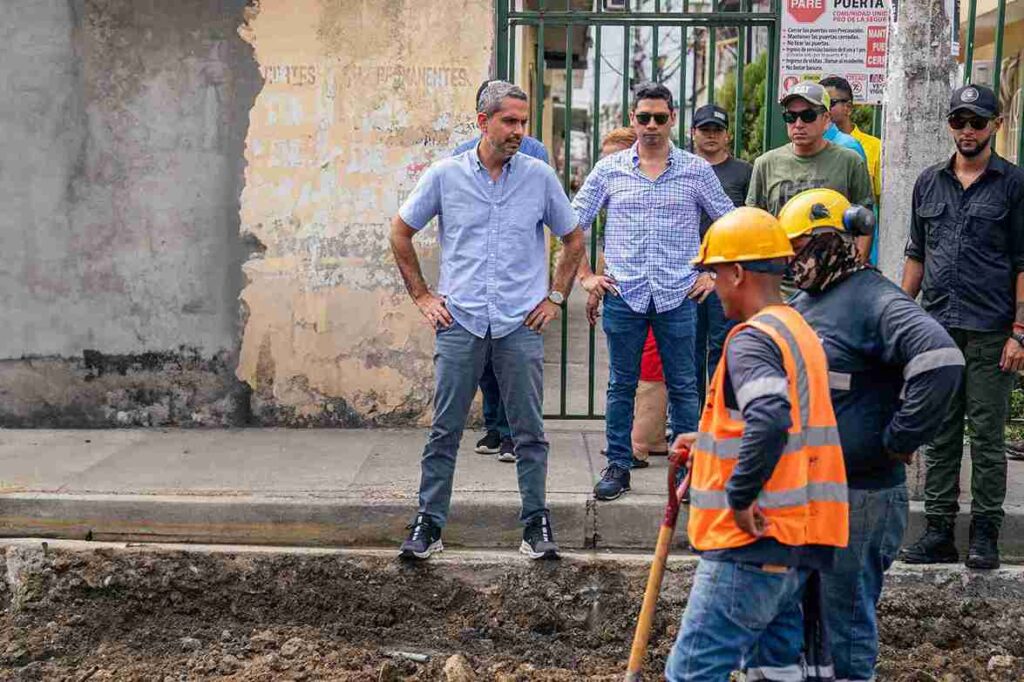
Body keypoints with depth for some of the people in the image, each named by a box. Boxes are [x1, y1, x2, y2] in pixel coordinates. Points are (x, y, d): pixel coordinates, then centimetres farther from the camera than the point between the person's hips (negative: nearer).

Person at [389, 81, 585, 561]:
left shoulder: (540, 177, 4)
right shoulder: (445, 175, 2)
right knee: (445, 430, 3)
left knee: (529, 431, 5)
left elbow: (573, 239, 17)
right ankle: (428, 524, 13)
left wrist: (556, 297, 9)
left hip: (521, 324, 0)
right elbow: (400, 232, 13)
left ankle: (536, 524, 15)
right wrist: (421, 295, 8)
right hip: (460, 323, 0)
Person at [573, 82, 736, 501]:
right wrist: (585, 276, 4)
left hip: (678, 295, 0)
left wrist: (713, 274, 6)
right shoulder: (609, 169, 6)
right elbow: (573, 223, 10)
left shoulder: (696, 170, 4)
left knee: (683, 387, 5)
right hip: (623, 295, 1)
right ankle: (618, 466, 16)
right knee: (621, 386, 6)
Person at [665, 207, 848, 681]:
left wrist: (740, 497, -22)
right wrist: (710, 443, 25)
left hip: (752, 540, -10)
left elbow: (769, 422, -32)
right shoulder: (799, 331, 15)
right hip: (799, 541, 10)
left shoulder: (752, 339, -15)